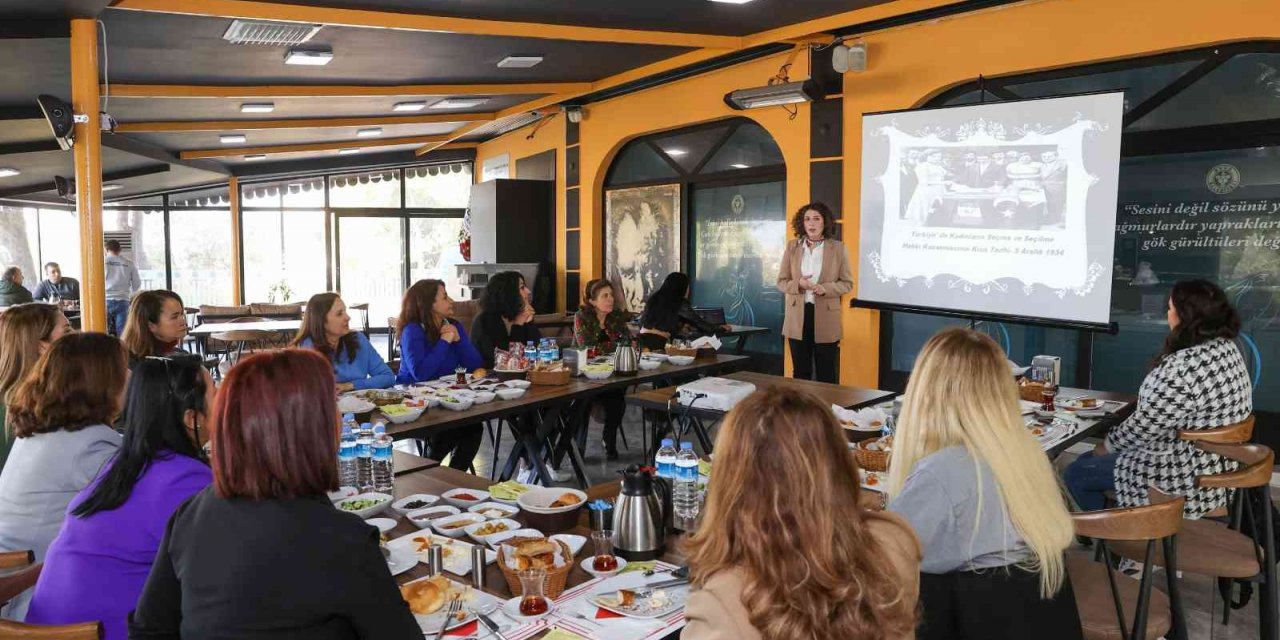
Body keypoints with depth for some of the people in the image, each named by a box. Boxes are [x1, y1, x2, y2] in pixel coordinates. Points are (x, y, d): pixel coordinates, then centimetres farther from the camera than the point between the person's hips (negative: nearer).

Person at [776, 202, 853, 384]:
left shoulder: (838, 248, 0)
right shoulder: (792, 247, 5)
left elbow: (847, 283, 1)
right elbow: (781, 282, 6)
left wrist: (825, 288, -18)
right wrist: (798, 284, -15)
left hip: (826, 318, -2)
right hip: (798, 318, 2)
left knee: (826, 375, 4)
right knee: (800, 373, 10)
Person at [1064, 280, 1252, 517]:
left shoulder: (1185, 365, -30)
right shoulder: (1226, 347, 2)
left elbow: (1145, 425, -22)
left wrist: (1107, 445, -3)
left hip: (1185, 479, -10)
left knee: (1075, 475, 1)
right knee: (1087, 460, 19)